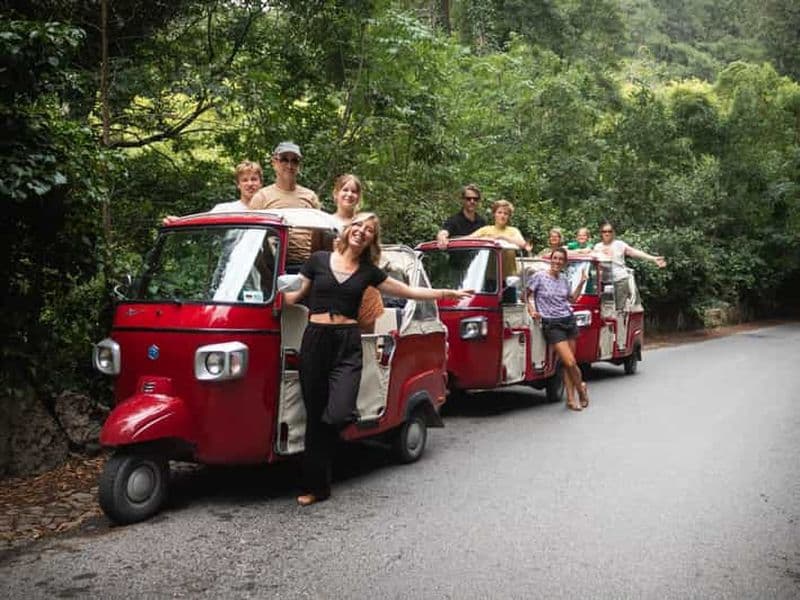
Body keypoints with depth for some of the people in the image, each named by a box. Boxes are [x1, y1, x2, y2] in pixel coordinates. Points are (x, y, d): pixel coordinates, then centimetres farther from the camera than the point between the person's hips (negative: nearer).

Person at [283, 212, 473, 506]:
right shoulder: (319, 260, 6)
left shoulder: (368, 271, 9)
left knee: (339, 414, -20)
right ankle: (315, 485, 20)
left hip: (348, 344, 0)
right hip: (315, 339, 0)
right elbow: (296, 295, 11)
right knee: (315, 416, 5)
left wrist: (451, 293, 10)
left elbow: (410, 291, 12)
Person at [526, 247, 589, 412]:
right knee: (570, 362, -12)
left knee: (568, 363, 3)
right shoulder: (539, 276, -5)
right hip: (552, 324, -5)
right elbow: (528, 294, 2)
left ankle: (571, 399, 12)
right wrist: (532, 310, -12)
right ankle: (581, 388, 14)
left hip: (569, 321, 5)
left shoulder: (564, 278, 11)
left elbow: (572, 298, 23)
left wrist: (581, 283, 12)